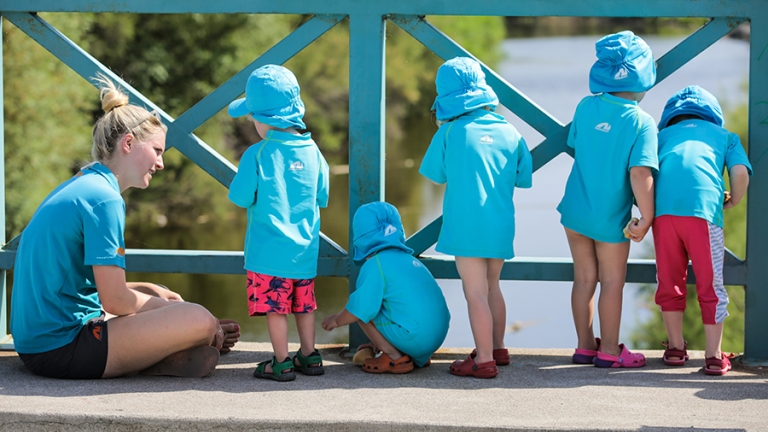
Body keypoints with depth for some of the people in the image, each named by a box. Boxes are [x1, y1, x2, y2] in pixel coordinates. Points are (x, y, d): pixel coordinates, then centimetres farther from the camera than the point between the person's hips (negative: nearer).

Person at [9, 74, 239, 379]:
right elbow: (115, 301, -17)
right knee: (198, 320, -21)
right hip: (63, 349, -11)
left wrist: (154, 292, 14)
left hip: (36, 342, 11)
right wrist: (168, 306, -1)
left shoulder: (77, 188, 16)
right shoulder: (103, 199, -15)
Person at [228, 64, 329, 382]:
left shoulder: (257, 155, -14)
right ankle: (309, 356, 22)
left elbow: (241, 198, -9)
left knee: (274, 306, 2)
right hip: (305, 248, 5)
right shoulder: (312, 151, 0)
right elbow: (321, 198, 8)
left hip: (270, 249, -5)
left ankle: (281, 363, 4)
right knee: (304, 304, 16)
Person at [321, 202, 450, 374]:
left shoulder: (375, 265, -8)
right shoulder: (408, 259, 19)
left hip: (413, 338, -8)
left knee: (361, 308, 3)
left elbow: (360, 310, -11)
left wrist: (336, 320, 11)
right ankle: (418, 357, 14)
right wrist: (380, 341, 38)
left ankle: (395, 358, 0)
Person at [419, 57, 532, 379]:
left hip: (467, 227, -5)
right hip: (501, 227, 5)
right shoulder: (508, 131, 2)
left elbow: (436, 174, 4)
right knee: (491, 288, 21)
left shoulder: (449, 133, -7)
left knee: (476, 294, -2)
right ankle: (498, 349, 32)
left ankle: (485, 361, -2)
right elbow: (523, 179, 9)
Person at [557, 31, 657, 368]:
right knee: (612, 282, 8)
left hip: (576, 211, 4)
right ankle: (609, 351, 14)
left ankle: (585, 346, 22)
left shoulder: (585, 107, -3)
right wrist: (646, 217, -18)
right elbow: (641, 173, -23)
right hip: (611, 218, -4)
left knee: (584, 278, 14)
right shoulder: (642, 122, -16)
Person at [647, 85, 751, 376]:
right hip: (703, 209, -2)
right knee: (710, 286, 8)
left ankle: (676, 349, 25)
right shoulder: (724, 135, 26)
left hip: (663, 208, 2)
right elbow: (741, 172, 7)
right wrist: (732, 203, 23)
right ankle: (714, 357, 9)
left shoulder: (663, 133, 30)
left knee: (669, 283, 16)